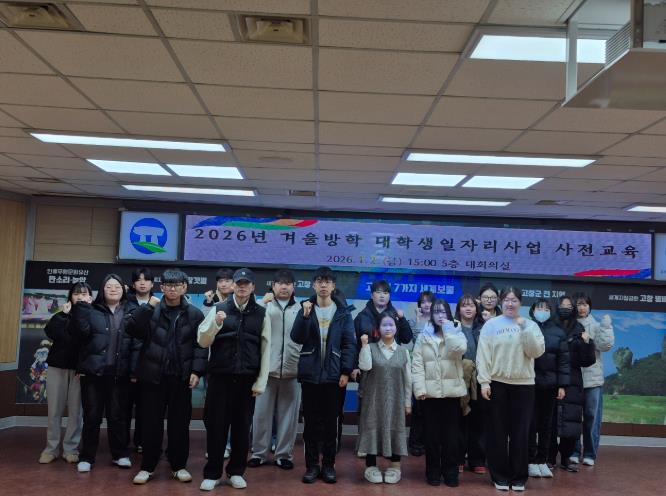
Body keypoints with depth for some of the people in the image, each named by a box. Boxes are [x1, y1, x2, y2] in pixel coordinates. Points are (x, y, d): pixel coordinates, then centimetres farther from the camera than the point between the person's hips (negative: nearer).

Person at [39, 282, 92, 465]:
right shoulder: (63, 315, 8)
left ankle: (71, 449, 10)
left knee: (75, 411, 1)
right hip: (57, 367, 2)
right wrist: (64, 314, -13)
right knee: (54, 410, 5)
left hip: (80, 369, -2)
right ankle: (51, 448, 14)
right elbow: (50, 331, -12)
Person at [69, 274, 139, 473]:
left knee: (117, 415, 10)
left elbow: (137, 343, -1)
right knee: (92, 416, 6)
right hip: (93, 371, 0)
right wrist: (81, 308, -20)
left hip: (119, 373, 0)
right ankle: (87, 457, 18)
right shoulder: (91, 310, 5)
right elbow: (81, 333, -9)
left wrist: (135, 369, -10)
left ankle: (120, 454, 24)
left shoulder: (132, 312, 4)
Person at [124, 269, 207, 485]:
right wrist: (148, 307, -18)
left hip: (181, 377, 0)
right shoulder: (151, 311, 1)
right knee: (151, 423, 7)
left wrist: (196, 371, -8)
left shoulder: (194, 314, 2)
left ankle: (179, 466, 23)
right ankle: (147, 466, 21)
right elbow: (130, 328, -11)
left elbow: (201, 345, 1)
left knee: (179, 423, 9)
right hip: (153, 375, 0)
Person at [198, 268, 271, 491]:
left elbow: (265, 349, 3)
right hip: (220, 377, -1)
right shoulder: (218, 309, 2)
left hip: (247, 379, 1)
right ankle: (212, 473, 16)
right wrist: (215, 323, -19)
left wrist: (261, 381, -2)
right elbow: (202, 342, -1)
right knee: (216, 425, 4)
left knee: (242, 427, 9)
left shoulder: (261, 314, 4)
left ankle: (236, 471, 23)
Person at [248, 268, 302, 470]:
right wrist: (261, 304, -16)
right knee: (262, 412, 4)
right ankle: (259, 453, 17)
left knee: (288, 414, 6)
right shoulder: (265, 306, 5)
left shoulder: (300, 309, 7)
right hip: (266, 368, -1)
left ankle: (284, 454, 17)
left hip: (292, 370, 1)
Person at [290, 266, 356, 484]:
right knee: (311, 421, 5)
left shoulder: (343, 312, 3)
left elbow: (349, 343, 0)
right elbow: (297, 338, -6)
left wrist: (346, 371, -8)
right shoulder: (306, 308, 5)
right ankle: (312, 465, 15)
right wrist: (305, 316, -19)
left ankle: (329, 465, 17)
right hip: (310, 373, 1)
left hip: (333, 374, 0)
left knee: (330, 421, 6)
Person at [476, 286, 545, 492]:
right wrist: (484, 382, -9)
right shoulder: (491, 325, 1)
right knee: (497, 432, 5)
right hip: (497, 384, -1)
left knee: (520, 432, 5)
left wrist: (525, 329, -14)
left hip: (523, 384, 1)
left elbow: (536, 352, -7)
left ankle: (518, 477, 16)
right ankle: (500, 476, 15)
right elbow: (483, 355, -3)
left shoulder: (531, 325, 5)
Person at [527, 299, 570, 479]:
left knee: (546, 424, 8)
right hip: (529, 382, -2)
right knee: (531, 423, 2)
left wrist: (562, 385, -3)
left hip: (550, 384, 2)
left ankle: (542, 460, 17)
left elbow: (563, 360, 3)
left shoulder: (558, 332, 5)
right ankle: (531, 461, 10)